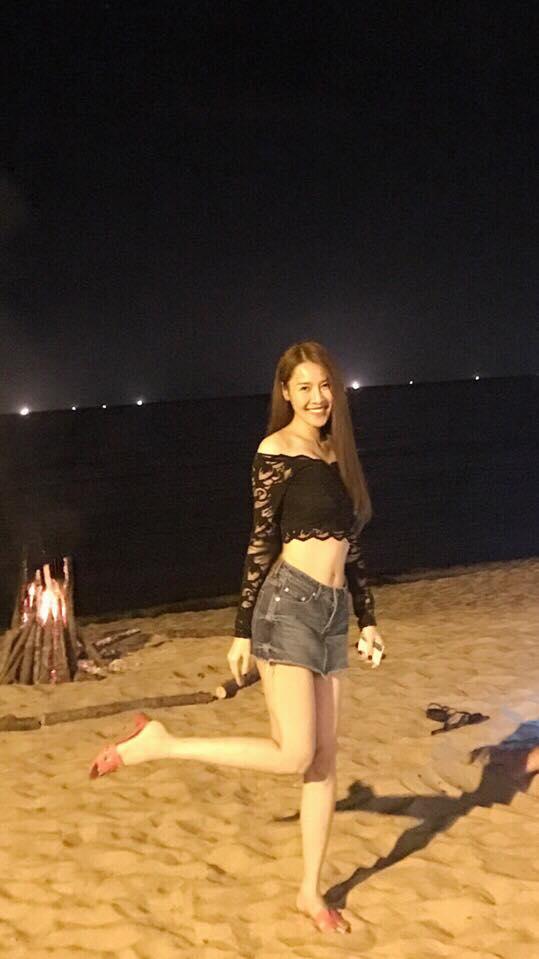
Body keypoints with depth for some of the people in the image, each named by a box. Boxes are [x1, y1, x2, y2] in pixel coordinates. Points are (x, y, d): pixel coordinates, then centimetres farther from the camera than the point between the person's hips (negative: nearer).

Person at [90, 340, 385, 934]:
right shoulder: (276, 451, -6)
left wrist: (367, 618, 19)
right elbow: (261, 543, -8)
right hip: (289, 605, -7)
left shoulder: (337, 454, 15)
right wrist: (243, 631, -8)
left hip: (333, 613, 7)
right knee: (294, 754, -14)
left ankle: (311, 892, 19)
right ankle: (156, 746, -2)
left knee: (325, 758, 8)